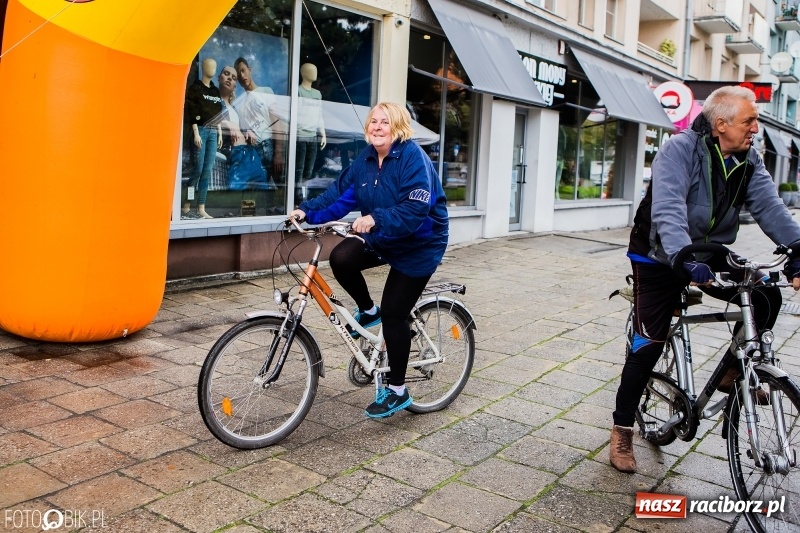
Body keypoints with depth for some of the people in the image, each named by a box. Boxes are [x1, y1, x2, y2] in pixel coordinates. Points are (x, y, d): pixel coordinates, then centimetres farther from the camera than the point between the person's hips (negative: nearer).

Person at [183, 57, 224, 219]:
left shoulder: (216, 91, 17)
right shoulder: (195, 88, -2)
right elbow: (192, 113, -8)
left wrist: (219, 133, 12)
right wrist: (196, 133, -15)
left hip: (213, 132, 6)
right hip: (200, 131, -6)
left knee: (207, 172, 2)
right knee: (198, 169, -9)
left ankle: (201, 209, 3)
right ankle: (186, 207, -1)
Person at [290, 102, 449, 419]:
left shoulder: (413, 158, -22)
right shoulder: (367, 158, 0)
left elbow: (414, 209, -33)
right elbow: (340, 193, -1)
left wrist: (375, 219, -46)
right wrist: (308, 211, -14)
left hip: (418, 245, -7)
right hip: (381, 239, 7)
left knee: (393, 313, -6)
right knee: (341, 258, -20)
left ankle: (397, 391, 10)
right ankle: (368, 311, 9)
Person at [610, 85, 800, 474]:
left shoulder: (748, 161, -1)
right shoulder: (680, 151, -22)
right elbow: (667, 211, -35)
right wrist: (685, 260, -49)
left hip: (709, 254, 6)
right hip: (660, 258, -6)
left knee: (766, 298, -14)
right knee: (649, 343, -8)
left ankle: (733, 373, 10)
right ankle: (622, 431, 6)